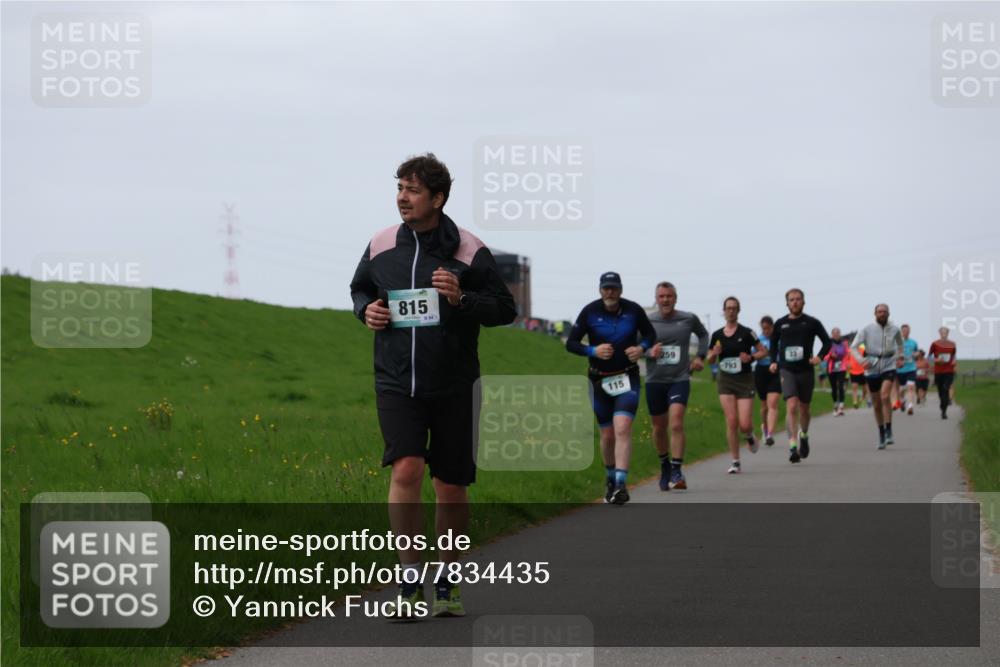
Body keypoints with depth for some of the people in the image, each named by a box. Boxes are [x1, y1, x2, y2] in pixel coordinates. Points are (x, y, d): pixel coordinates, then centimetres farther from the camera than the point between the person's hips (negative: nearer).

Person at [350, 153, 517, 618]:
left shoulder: (469, 252, -5)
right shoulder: (381, 246, 4)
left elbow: (505, 309, -1)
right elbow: (359, 288, 22)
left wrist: (462, 299, -18)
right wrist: (366, 310, 0)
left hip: (454, 387, -1)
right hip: (396, 383, 1)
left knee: (451, 485, 7)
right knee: (405, 470, -17)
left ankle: (447, 581, 24)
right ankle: (410, 578, -8)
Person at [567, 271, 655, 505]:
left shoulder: (634, 310, -4)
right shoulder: (590, 312, -6)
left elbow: (650, 333, 11)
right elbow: (571, 343, -2)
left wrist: (641, 348, -11)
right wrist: (593, 351, -20)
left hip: (628, 378, -1)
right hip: (600, 380, 1)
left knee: (623, 428, -19)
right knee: (607, 435, 7)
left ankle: (620, 484, -23)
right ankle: (610, 478, 32)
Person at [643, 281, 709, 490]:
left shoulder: (689, 319, 1)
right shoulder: (647, 322, -1)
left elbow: (703, 335, 21)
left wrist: (700, 356, 8)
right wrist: (649, 353, -16)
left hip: (679, 379, -2)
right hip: (654, 380, 2)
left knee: (676, 424, -19)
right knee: (659, 427, 12)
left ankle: (677, 471, -18)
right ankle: (664, 465, 35)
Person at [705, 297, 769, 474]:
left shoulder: (746, 333, -4)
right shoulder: (717, 336, 5)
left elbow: (764, 351, 2)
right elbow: (709, 359, 14)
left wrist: (751, 357, -16)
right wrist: (714, 354, -9)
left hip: (745, 381, -2)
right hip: (725, 381, 2)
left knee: (745, 424, -8)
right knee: (731, 422, -7)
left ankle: (749, 437, 30)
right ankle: (735, 462, 0)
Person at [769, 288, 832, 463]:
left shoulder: (812, 323, 1)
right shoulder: (780, 324, 4)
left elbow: (827, 342, 7)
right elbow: (773, 343, 20)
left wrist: (819, 356, -10)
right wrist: (773, 361, 6)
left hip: (806, 370, 1)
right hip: (786, 370, -1)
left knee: (804, 408, 13)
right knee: (791, 406, -17)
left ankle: (804, 436, 42)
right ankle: (793, 446, -22)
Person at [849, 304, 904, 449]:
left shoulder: (894, 329, 2)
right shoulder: (867, 330, -4)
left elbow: (900, 343, 25)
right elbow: (853, 347, -4)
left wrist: (900, 357, 13)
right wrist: (861, 361, -18)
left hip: (889, 366, -1)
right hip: (872, 367, 1)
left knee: (885, 396, -23)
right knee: (876, 404, 7)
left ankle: (889, 431, -20)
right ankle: (881, 434, 23)